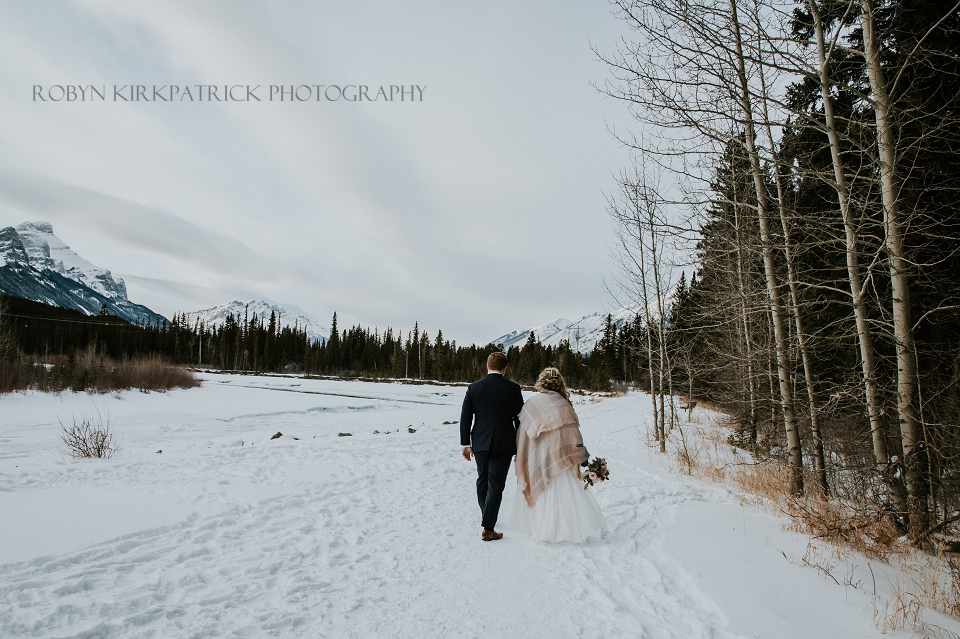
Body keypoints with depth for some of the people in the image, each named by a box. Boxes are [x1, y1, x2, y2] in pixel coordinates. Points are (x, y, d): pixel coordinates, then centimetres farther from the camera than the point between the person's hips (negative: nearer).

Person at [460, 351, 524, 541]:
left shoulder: (473, 387, -2)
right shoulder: (513, 388, -6)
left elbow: (465, 417, -1)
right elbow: (520, 417, -2)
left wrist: (465, 444, 5)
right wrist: (521, 444, 10)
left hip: (480, 442, 3)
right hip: (504, 443, -2)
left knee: (482, 479, 21)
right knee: (496, 484, 2)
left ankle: (485, 515, 39)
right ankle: (488, 528, 2)